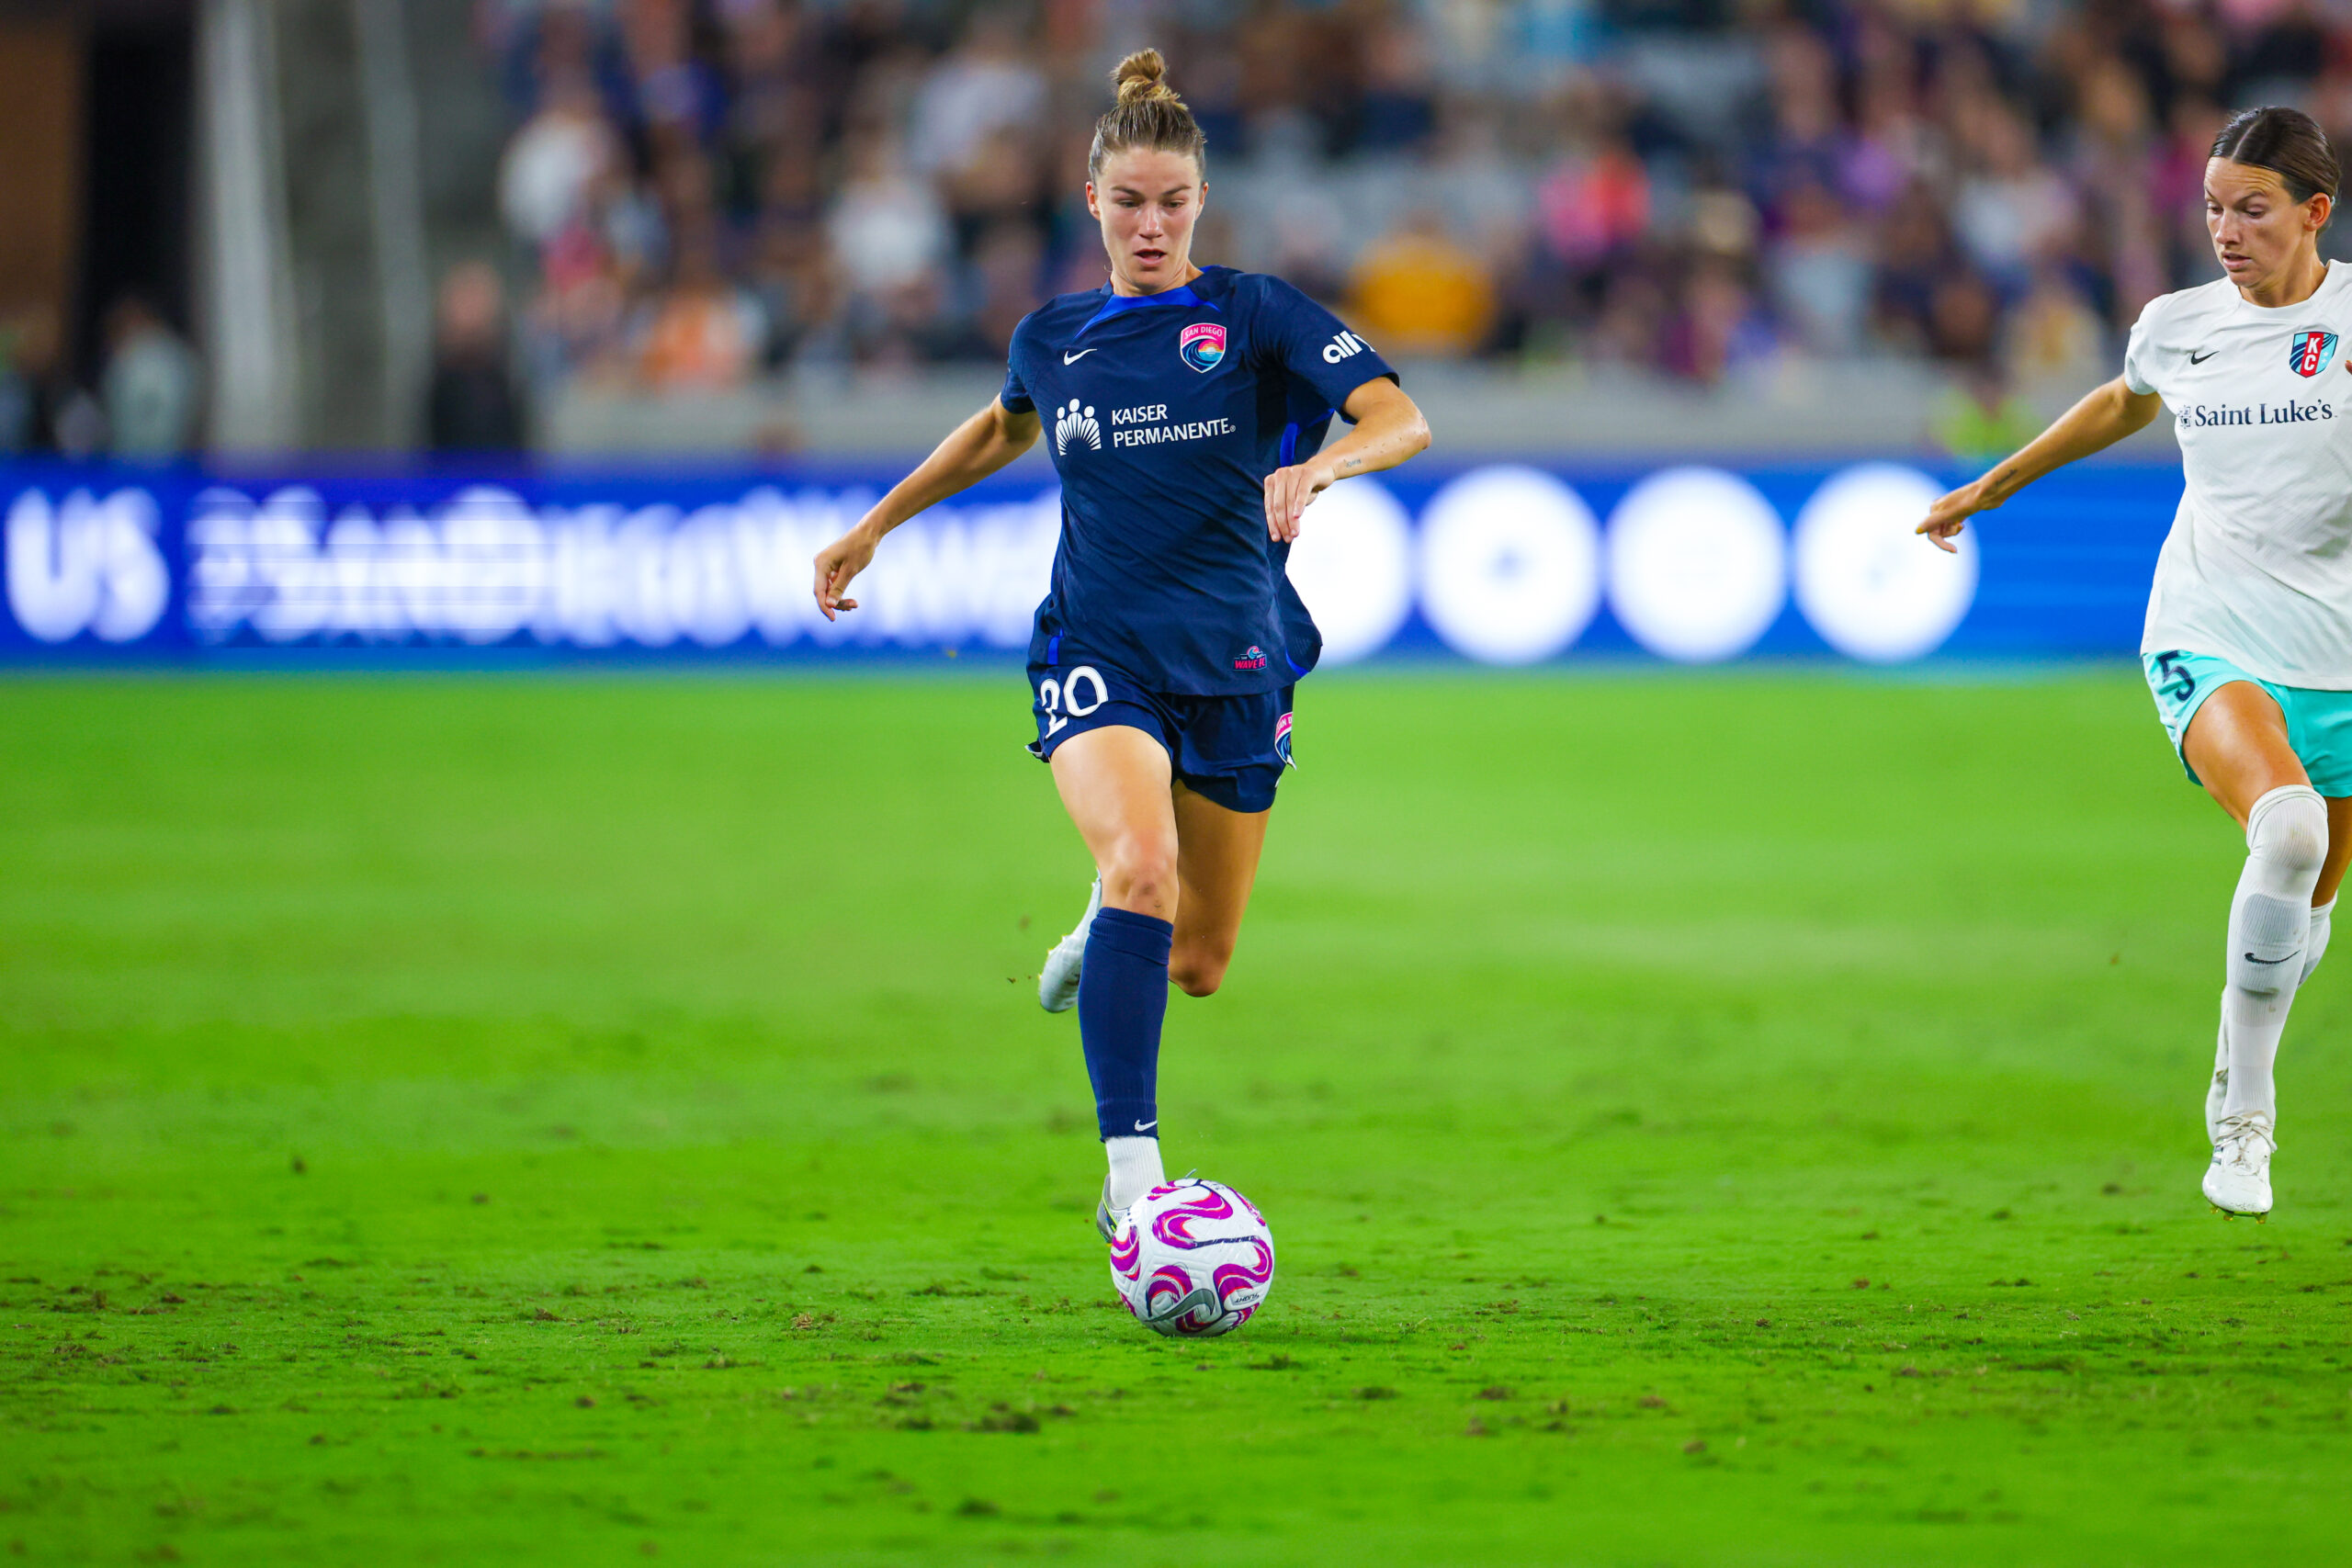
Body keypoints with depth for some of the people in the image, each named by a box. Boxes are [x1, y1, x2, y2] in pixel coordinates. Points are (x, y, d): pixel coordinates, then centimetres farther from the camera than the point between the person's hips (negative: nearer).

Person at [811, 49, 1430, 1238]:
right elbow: (1005, 428, 30)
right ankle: (1132, 1173, -34)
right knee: (1144, 863, -30)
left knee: (1198, 963, 10)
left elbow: (1401, 420, -15)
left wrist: (1316, 466, -35)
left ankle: (1108, 927, 50)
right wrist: (875, 526, 31)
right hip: (1099, 655, 0)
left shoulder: (1258, 316, -4)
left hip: (1233, 667, 0)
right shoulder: (1052, 339, 6)